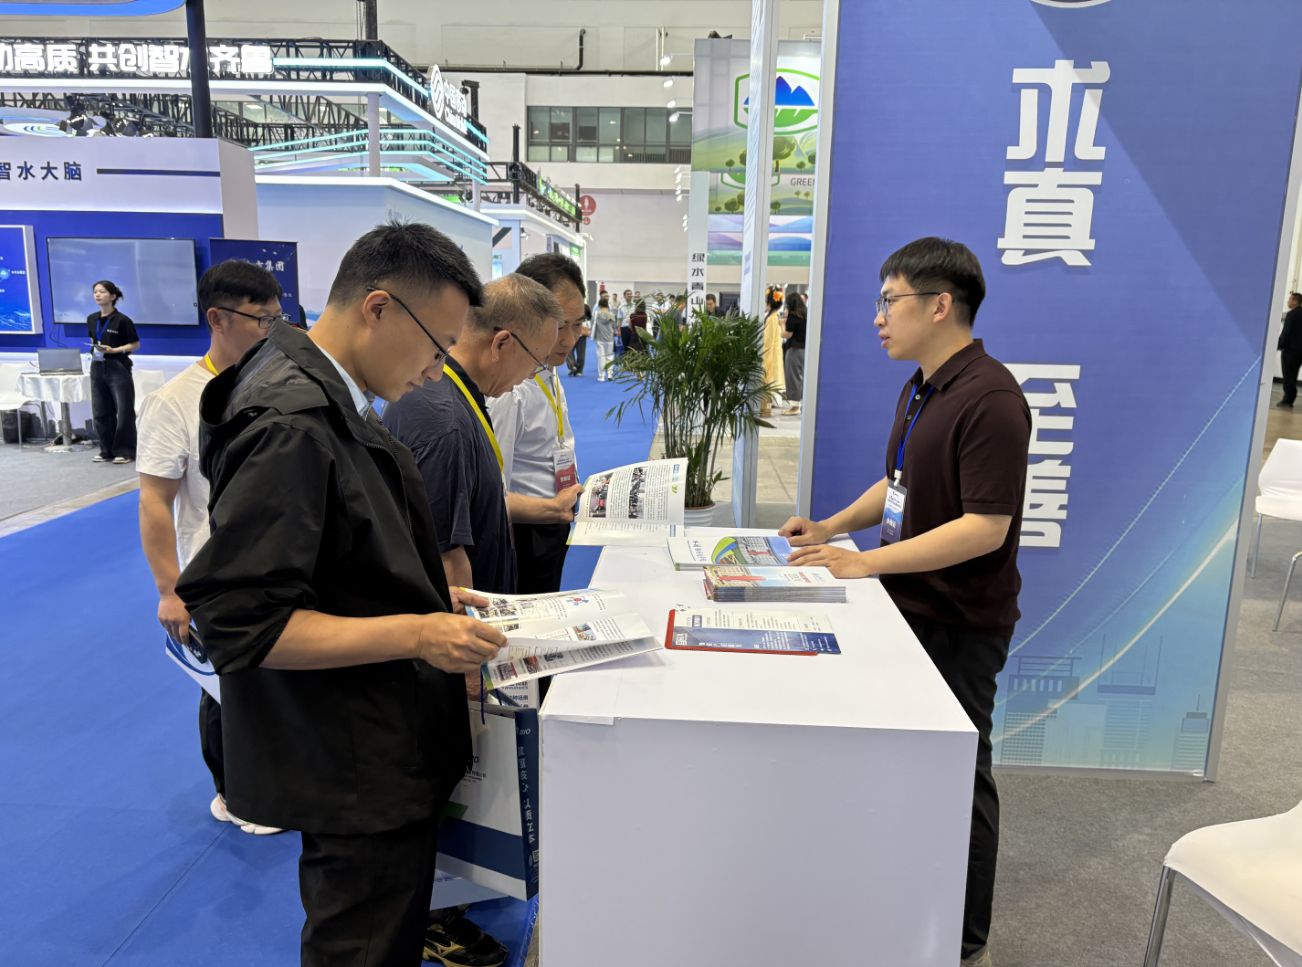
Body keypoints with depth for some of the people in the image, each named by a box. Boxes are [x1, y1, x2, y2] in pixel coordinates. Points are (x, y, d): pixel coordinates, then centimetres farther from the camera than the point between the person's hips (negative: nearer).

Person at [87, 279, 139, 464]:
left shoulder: (122, 320, -10)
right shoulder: (91, 319, 8)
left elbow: (135, 345, -6)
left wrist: (114, 350, -17)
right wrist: (94, 350, 5)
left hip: (118, 367, -6)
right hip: (98, 368, 6)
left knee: (124, 411, -4)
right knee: (100, 411, 8)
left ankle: (124, 452, 4)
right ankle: (107, 451, 17)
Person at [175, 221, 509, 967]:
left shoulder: (325, 400, 6)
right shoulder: (290, 425, -24)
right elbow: (239, 621, -26)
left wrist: (425, 597, 7)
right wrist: (414, 633, -25)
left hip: (383, 750, 10)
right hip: (355, 772, -9)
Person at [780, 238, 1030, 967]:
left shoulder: (989, 399, -22)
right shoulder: (922, 388, 7)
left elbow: (986, 526, -26)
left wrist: (864, 562, -27)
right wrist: (832, 529, 3)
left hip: (960, 624, -9)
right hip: (910, 607, 9)